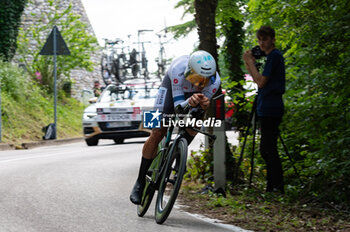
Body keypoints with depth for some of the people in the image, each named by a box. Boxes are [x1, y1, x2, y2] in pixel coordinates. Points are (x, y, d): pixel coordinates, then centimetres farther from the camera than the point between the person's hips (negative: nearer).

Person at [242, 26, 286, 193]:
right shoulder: (271, 56, 19)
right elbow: (258, 81, 20)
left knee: (268, 149, -10)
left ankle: (277, 188, -9)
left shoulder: (274, 56, -11)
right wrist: (249, 64, 11)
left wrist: (251, 63, -8)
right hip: (267, 109, 10)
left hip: (270, 109, -10)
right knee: (266, 149, 13)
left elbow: (261, 82, -16)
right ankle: (273, 187, 17)